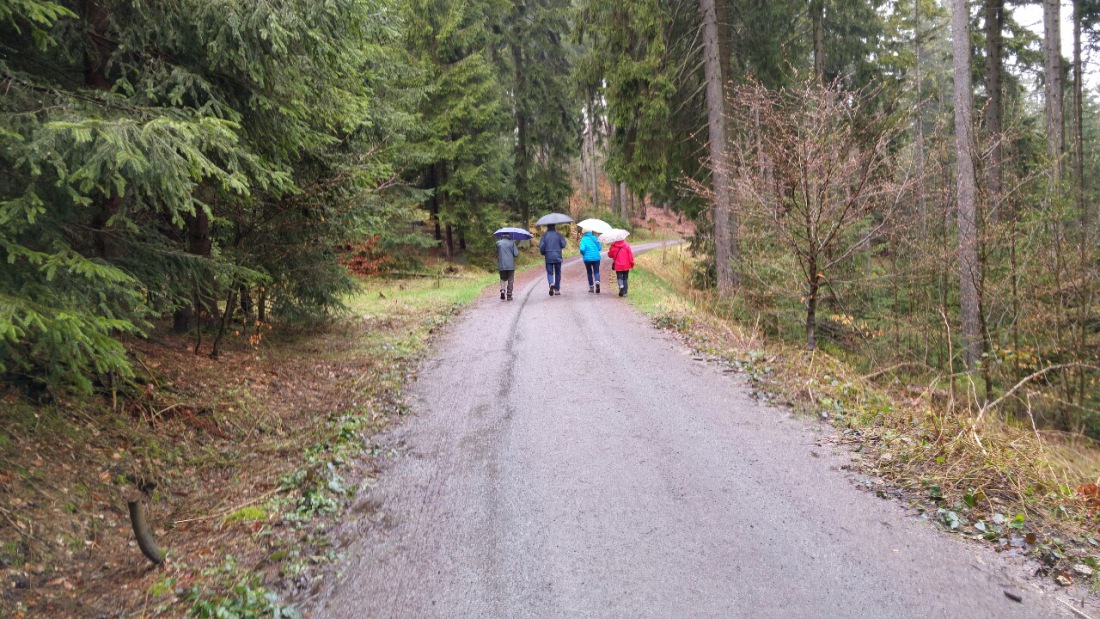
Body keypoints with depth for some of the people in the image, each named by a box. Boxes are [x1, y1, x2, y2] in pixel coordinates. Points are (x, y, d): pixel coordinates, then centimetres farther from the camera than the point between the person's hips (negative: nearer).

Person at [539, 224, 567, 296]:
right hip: (557, 257, 0)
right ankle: (557, 289, 13)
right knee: (557, 273, 11)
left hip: (548, 257, 0)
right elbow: (563, 245, -3)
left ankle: (551, 284, -23)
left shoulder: (545, 235, -1)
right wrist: (563, 238, 16)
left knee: (549, 273, 5)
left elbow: (541, 246, -6)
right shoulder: (558, 234, -2)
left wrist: (543, 253, 12)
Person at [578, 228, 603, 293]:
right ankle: (597, 282, -25)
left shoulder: (583, 239, -6)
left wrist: (582, 254, 4)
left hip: (587, 258, -1)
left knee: (589, 272, 14)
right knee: (596, 271, 5)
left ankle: (591, 287, 17)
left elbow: (582, 249, -17)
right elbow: (600, 248, 3)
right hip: (596, 257, 1)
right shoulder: (595, 238, 2)